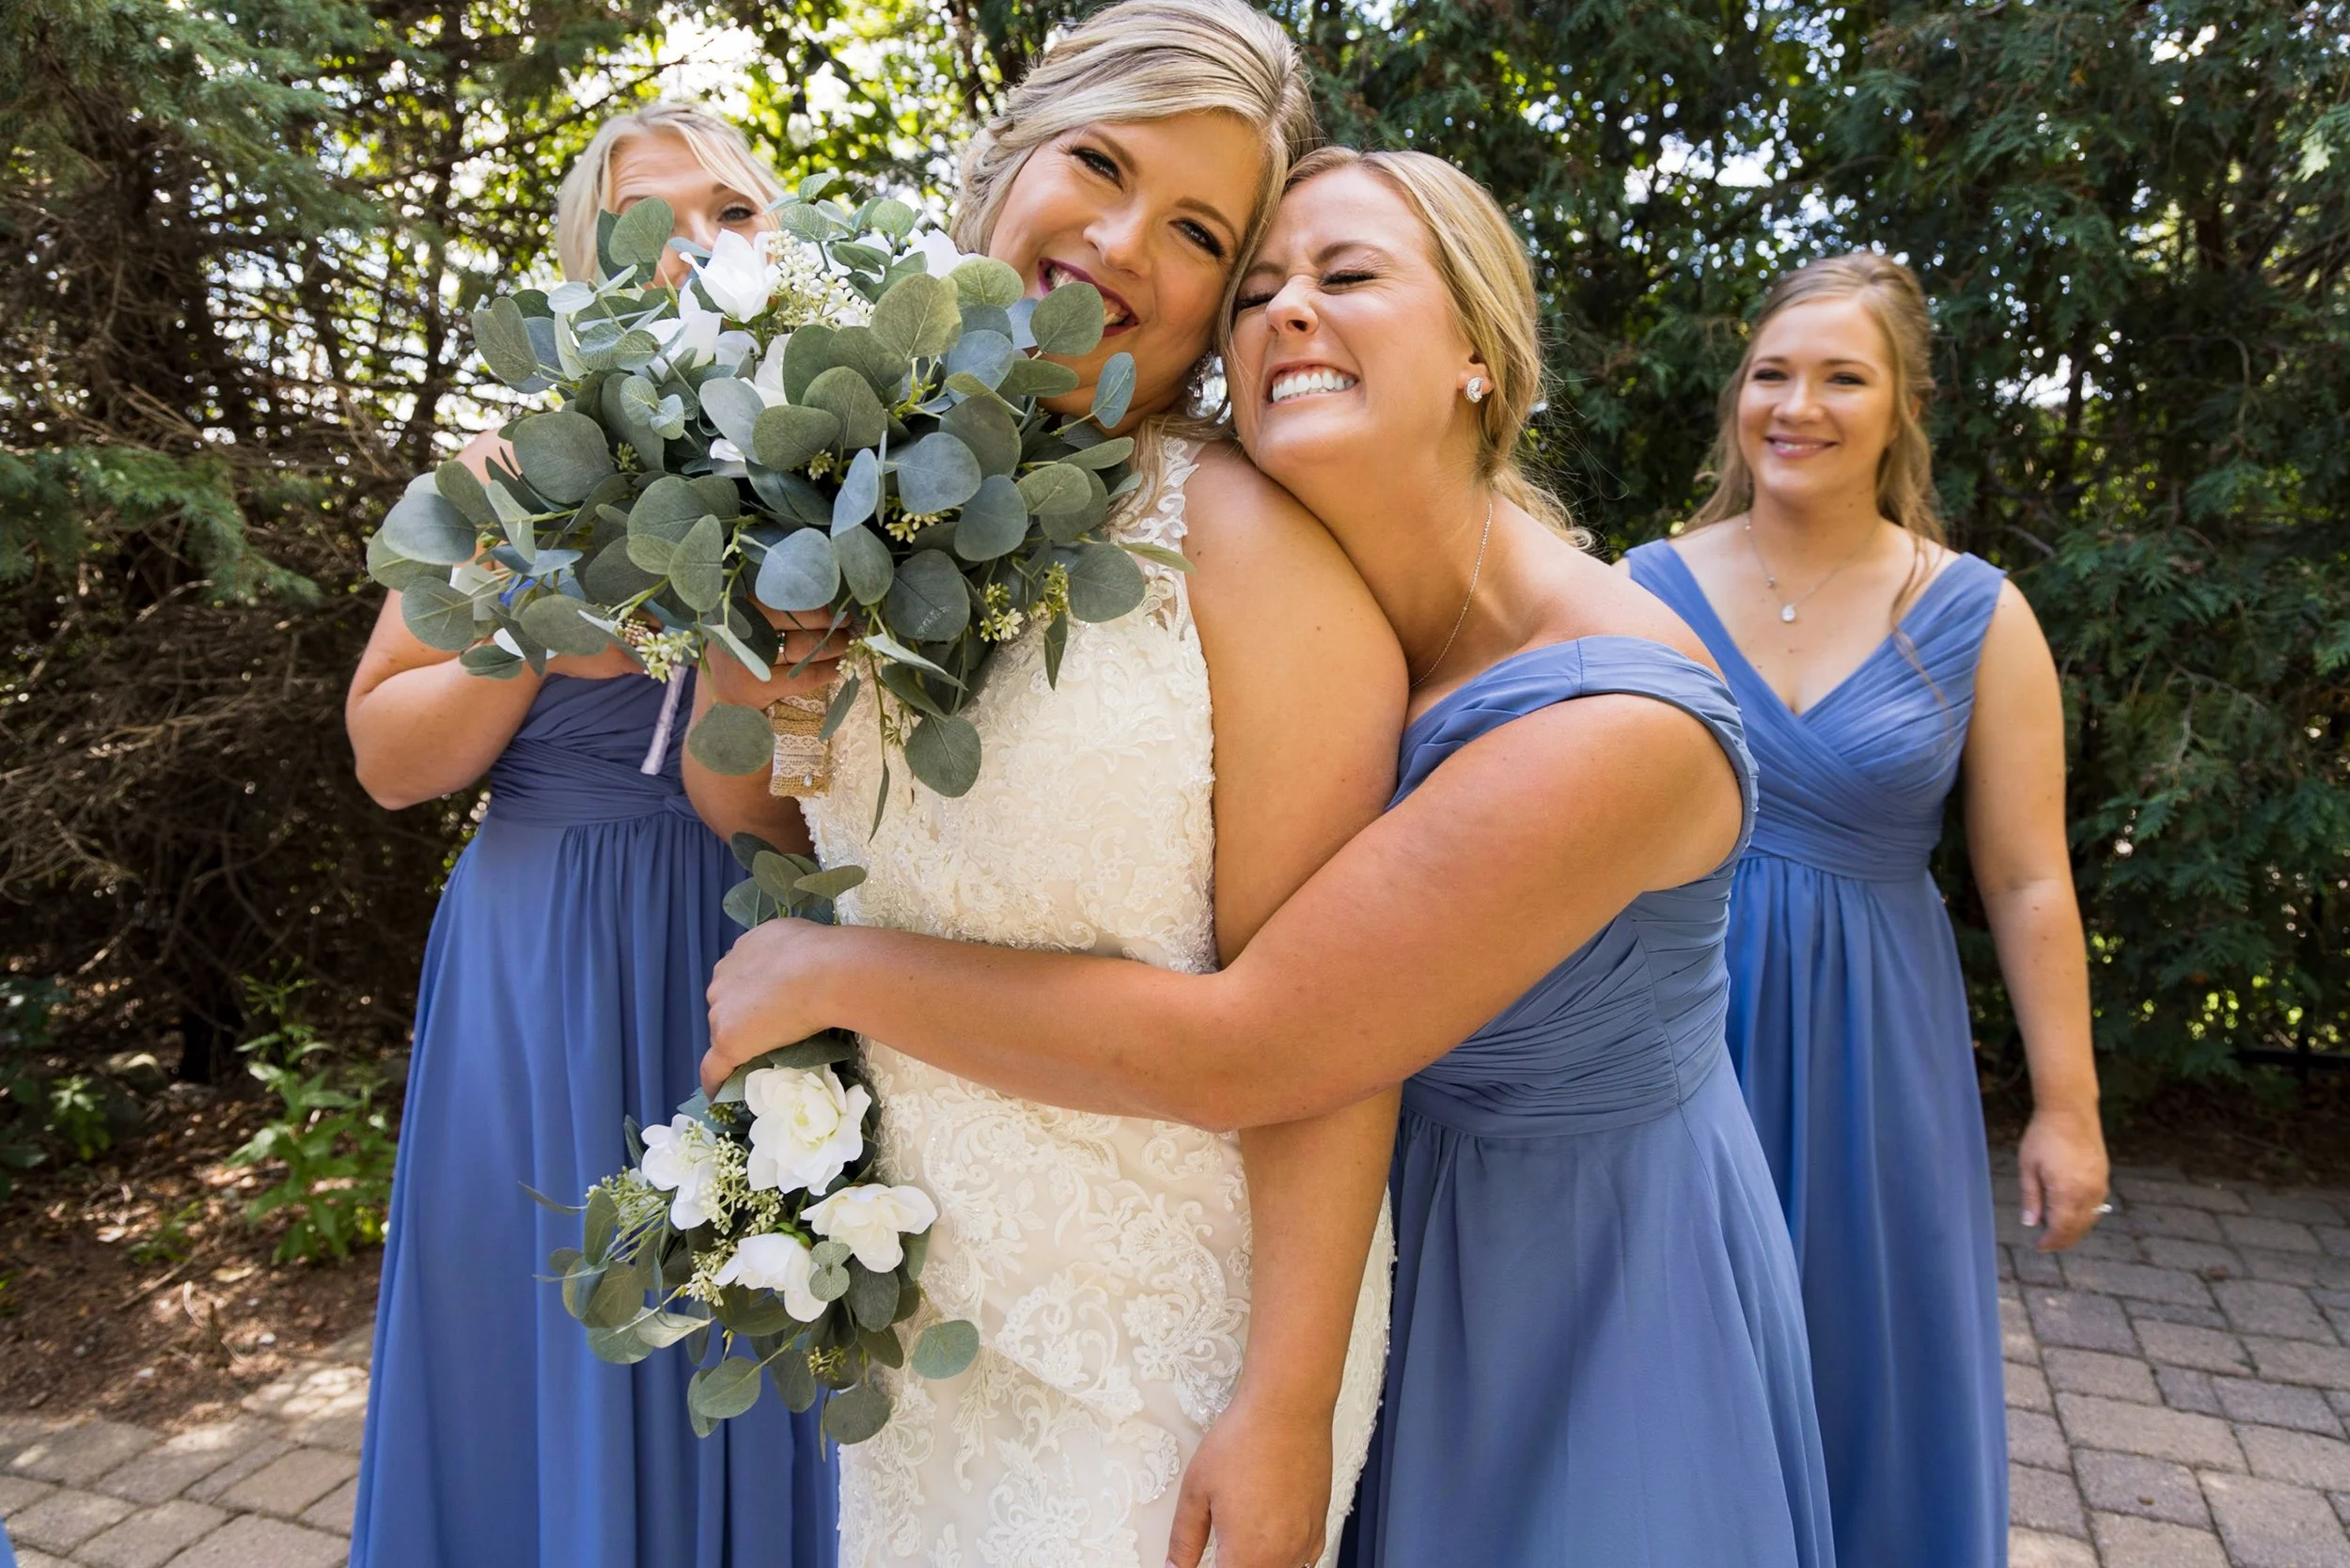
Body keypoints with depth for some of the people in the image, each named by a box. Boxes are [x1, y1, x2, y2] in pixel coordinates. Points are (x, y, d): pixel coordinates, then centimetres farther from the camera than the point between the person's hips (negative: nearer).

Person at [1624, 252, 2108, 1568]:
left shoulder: (1978, 617, -3)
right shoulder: (1647, 587, -3)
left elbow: (2029, 882, -1)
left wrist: (2067, 1106, 1)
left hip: (1869, 1044, 0)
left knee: (1869, 1377, 14)